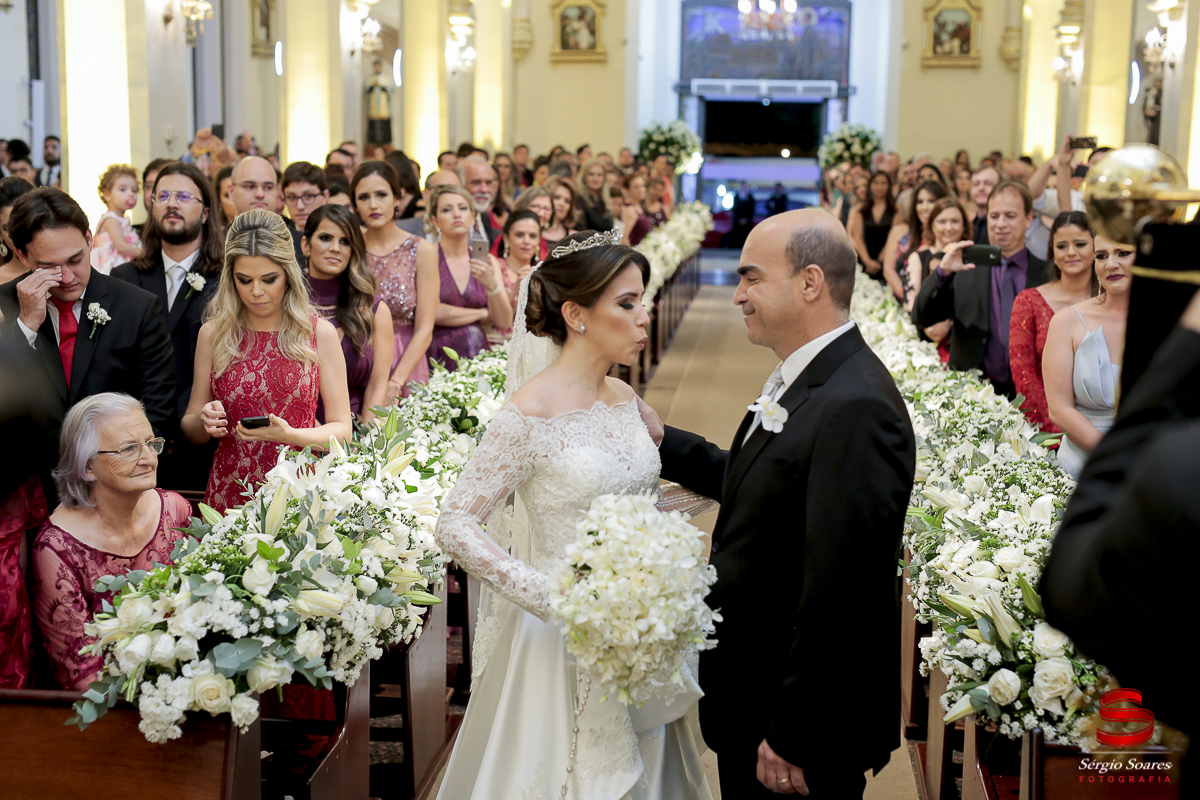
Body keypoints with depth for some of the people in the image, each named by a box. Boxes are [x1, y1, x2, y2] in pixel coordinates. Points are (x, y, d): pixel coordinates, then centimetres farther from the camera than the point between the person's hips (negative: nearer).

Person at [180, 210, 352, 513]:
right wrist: (205, 421, -10)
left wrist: (290, 436, -17)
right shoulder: (213, 334, 4)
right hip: (229, 495, 2)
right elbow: (191, 429, 12)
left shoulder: (320, 333, -1)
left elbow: (341, 429, 0)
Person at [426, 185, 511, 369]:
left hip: (478, 355, 3)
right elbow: (431, 313, -11)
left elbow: (504, 323, 5)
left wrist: (492, 285, -12)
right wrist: (482, 314, 2)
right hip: (438, 360, -3)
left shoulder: (488, 261, 11)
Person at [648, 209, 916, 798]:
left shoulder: (855, 408, -27)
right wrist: (663, 441, 9)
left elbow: (836, 593, -28)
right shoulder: (803, 379, 5)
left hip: (804, 719, -9)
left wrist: (791, 738, -24)